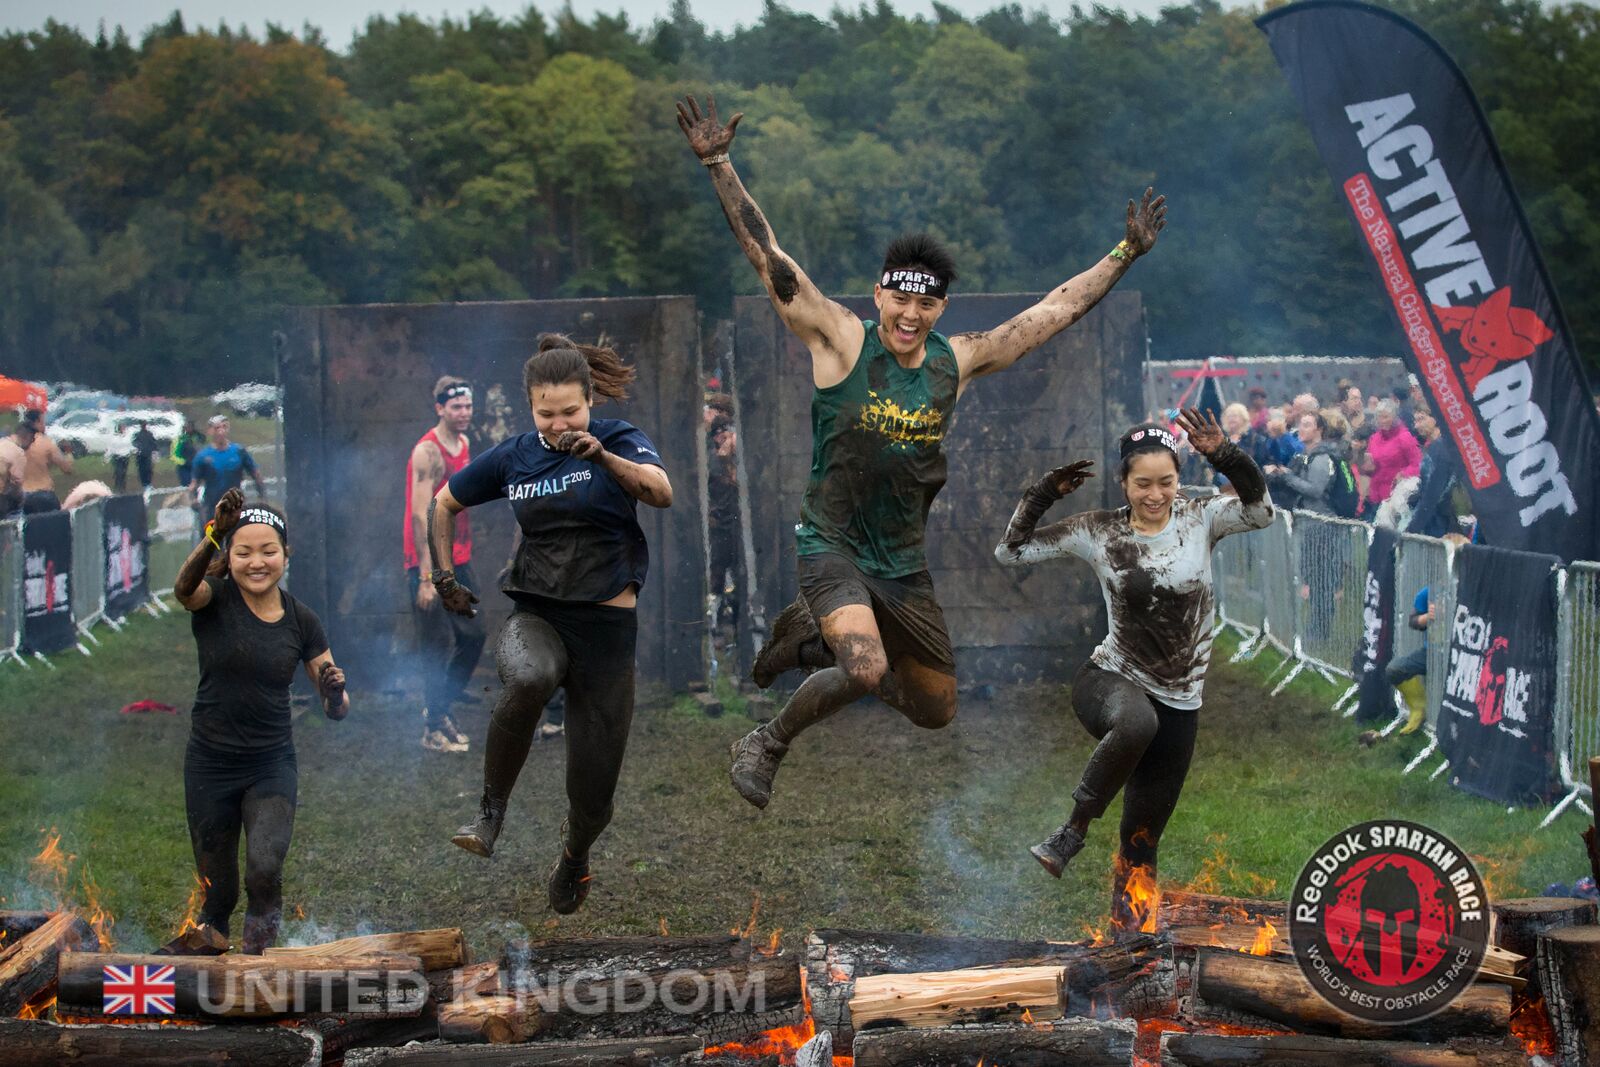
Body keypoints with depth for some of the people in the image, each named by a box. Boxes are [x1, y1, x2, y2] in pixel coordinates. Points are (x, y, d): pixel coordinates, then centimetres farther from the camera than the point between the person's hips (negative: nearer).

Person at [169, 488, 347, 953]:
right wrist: (212, 537, -52)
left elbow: (336, 708, 2)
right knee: (217, 892, 10)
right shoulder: (214, 600, -8)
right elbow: (184, 588, -33)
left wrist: (335, 693, -22)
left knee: (265, 868, -24)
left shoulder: (301, 621, -1)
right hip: (211, 763, 0)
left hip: (272, 765, 1)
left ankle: (256, 947, 5)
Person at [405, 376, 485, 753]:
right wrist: (426, 576, -22)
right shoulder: (428, 452, -15)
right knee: (440, 645, -4)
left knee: (473, 636, 10)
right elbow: (420, 514, -19)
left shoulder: (464, 447, 12)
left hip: (458, 562, 8)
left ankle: (440, 708, 25)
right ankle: (434, 729, 5)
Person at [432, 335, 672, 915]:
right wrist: (443, 574, 9)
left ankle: (574, 856, 38)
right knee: (527, 679, -38)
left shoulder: (618, 440, -3)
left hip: (606, 625, -1)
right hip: (536, 614, 1)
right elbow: (444, 504, 21)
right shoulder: (512, 457, 5)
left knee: (593, 783, 3)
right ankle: (491, 809, -19)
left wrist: (602, 456, -40)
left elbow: (661, 493, -24)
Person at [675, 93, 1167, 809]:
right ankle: (767, 745, -5)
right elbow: (767, 256, -18)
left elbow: (1058, 308, 9)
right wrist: (717, 165, -26)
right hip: (833, 545, -6)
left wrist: (1126, 253, 10)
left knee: (936, 710, 16)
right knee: (865, 671, -32)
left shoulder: (956, 362, -1)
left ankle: (813, 640, 36)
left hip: (904, 562, 6)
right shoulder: (841, 341, -11)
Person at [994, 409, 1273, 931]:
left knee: (1143, 838, 7)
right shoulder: (1098, 532, -2)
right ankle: (1074, 830, -22)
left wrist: (1224, 455, -32)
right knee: (1136, 722, -40)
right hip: (1110, 679, -2)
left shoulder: (1199, 520, -2)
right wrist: (1043, 493, -11)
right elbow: (1010, 551, 1)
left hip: (1177, 705, 2)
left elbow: (1260, 511, -20)